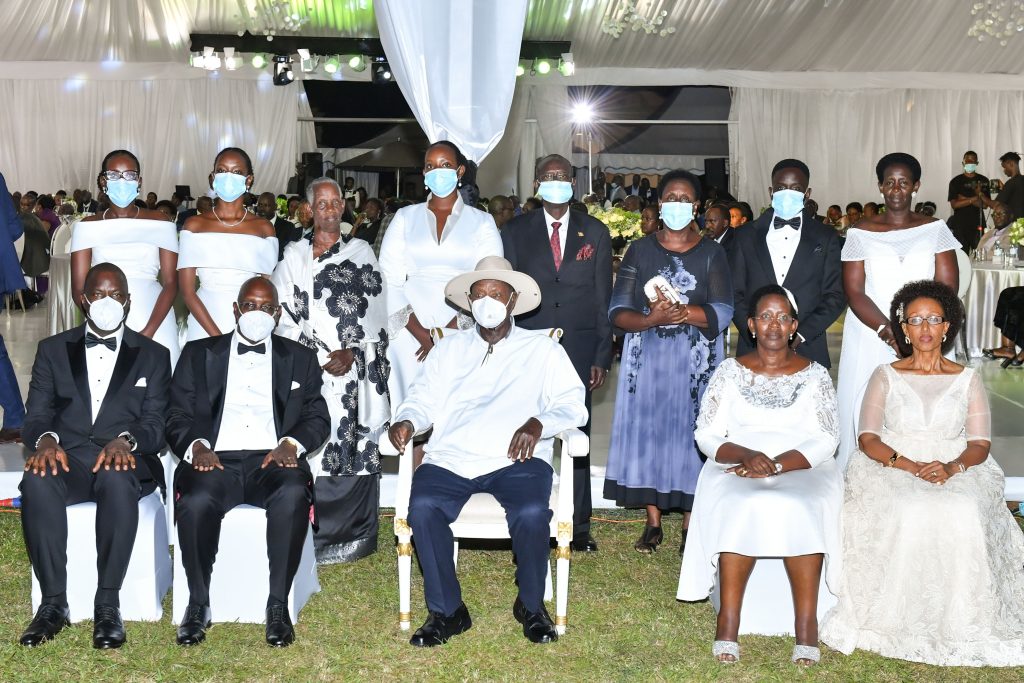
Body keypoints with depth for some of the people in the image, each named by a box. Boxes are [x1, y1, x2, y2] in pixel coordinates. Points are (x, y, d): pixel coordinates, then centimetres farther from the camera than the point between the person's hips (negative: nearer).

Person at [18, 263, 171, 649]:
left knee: (116, 479, -38)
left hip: (125, 460, -1)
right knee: (37, 481, -34)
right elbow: (37, 415, 9)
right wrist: (45, 439, -16)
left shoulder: (153, 356, 14)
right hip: (66, 457, 1)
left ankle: (108, 604, -31)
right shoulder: (53, 350, 18)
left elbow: (155, 424, 4)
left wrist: (126, 440, -20)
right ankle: (53, 602, -25)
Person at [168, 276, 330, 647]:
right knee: (196, 501, -34)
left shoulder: (300, 358, 20)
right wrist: (196, 446, -10)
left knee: (293, 496, -35)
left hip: (272, 462, 0)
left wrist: (291, 443, -10)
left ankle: (278, 605, -23)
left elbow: (318, 418, 12)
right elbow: (177, 416, 11)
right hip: (216, 461, 0)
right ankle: (198, 604, -15)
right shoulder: (199, 353, 19)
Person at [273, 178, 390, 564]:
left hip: (356, 370, 0)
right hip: (308, 369, 1)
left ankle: (351, 537, 2)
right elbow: (286, 317, 5)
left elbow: (374, 312, 5)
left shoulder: (361, 254, 12)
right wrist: (322, 357, -7)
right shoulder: (293, 257, 13)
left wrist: (351, 353, -9)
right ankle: (310, 538, 0)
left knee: (355, 447, -4)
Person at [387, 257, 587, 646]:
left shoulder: (542, 349, 16)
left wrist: (538, 422, -15)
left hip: (516, 459, -2)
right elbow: (423, 400, 16)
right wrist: (406, 421, -8)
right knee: (423, 506, -29)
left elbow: (573, 405, 5)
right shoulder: (449, 349, 24)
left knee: (532, 513, -32)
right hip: (449, 459, 2)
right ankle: (446, 611, -10)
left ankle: (531, 604, -2)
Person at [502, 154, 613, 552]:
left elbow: (603, 299, 7)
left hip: (579, 348, 0)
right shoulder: (516, 232, 8)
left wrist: (602, 356, 1)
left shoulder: (595, 233, 9)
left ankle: (578, 524, 10)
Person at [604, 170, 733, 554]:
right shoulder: (640, 250, 6)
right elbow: (617, 312, -3)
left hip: (695, 361, -1)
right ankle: (653, 523, 13)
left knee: (691, 432, 1)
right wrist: (652, 319, -22)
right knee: (648, 430, 2)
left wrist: (683, 312, -24)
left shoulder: (711, 253, 4)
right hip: (647, 358, 1)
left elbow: (722, 313, -7)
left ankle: (689, 525, 11)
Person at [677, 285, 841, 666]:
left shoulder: (815, 375, 9)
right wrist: (747, 455, -16)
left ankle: (807, 625, -29)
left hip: (802, 470, 0)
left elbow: (825, 441, 0)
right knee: (741, 507, -33)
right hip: (738, 468, 0)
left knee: (800, 509, -33)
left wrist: (779, 463, -17)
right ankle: (728, 622, -30)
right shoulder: (729, 372, 11)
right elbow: (707, 436, 4)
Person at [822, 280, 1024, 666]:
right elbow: (868, 439, -2)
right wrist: (913, 467, -18)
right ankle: (900, 617, -21)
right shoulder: (886, 376, 8)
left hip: (957, 471, 1)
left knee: (965, 513, -31)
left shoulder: (967, 380, 12)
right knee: (909, 513, -33)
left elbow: (980, 444, 4)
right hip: (892, 468, -1)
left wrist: (952, 468, -18)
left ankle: (959, 620, -17)